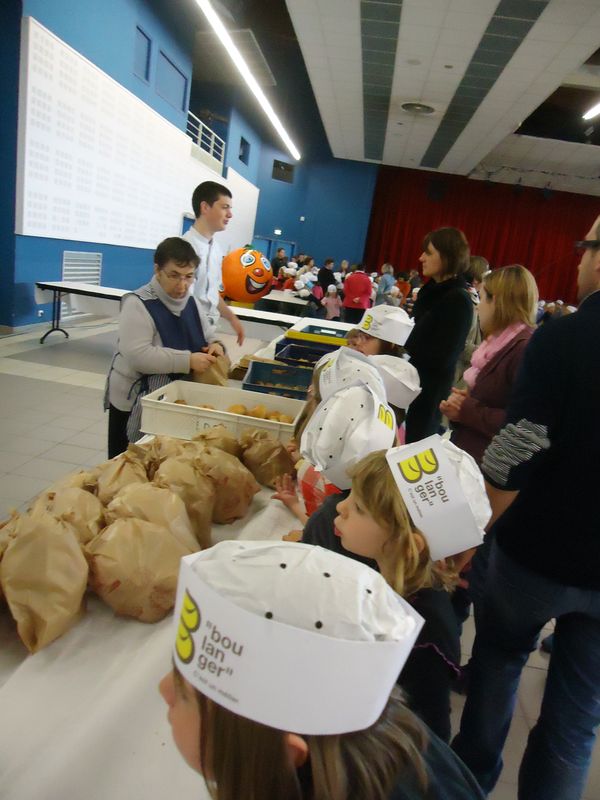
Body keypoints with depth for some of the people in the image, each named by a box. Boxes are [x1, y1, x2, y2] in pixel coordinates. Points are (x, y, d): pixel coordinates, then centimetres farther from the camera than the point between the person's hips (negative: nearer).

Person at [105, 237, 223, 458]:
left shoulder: (192, 303, 5)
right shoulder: (138, 304, -17)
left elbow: (208, 335, 16)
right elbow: (138, 356, -28)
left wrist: (215, 345, -8)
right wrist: (188, 361, -30)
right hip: (135, 402, -6)